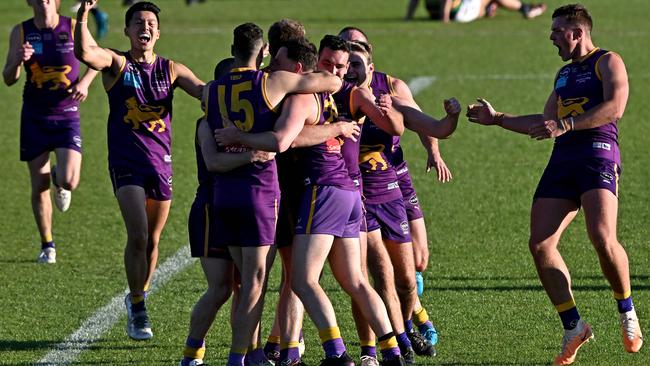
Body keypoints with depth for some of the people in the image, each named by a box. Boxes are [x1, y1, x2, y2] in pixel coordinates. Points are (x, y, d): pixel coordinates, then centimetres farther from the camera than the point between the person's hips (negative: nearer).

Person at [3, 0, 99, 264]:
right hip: (34, 118, 1)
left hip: (67, 116, -1)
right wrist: (18, 61, -23)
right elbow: (8, 80, -2)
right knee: (39, 187, 2)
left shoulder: (72, 27, -6)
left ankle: (60, 182, 23)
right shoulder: (21, 32, -2)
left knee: (69, 181, -16)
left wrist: (85, 82, -8)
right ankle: (47, 246, 20)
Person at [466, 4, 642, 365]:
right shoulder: (564, 74, 27)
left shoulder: (608, 62, 3)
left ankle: (627, 312, -2)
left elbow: (614, 107, -14)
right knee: (540, 244, -7)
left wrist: (565, 125, -21)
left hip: (598, 155, -8)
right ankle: (573, 327, 1)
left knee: (602, 237, -26)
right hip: (562, 161, 8)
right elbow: (546, 124, 33)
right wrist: (497, 118, 29)